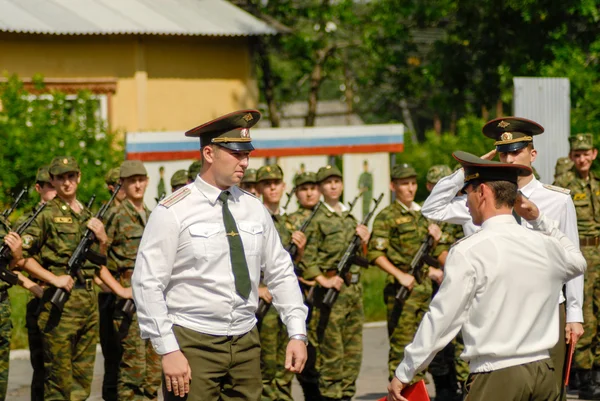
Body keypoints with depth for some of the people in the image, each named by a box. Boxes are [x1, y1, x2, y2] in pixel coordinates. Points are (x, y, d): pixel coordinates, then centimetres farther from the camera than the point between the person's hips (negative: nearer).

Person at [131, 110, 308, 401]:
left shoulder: (254, 210, 9)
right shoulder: (173, 213, -7)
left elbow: (281, 274, 13)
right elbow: (147, 284, -9)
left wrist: (298, 333, 4)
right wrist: (168, 351, -14)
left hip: (246, 343, 5)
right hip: (193, 344, -5)